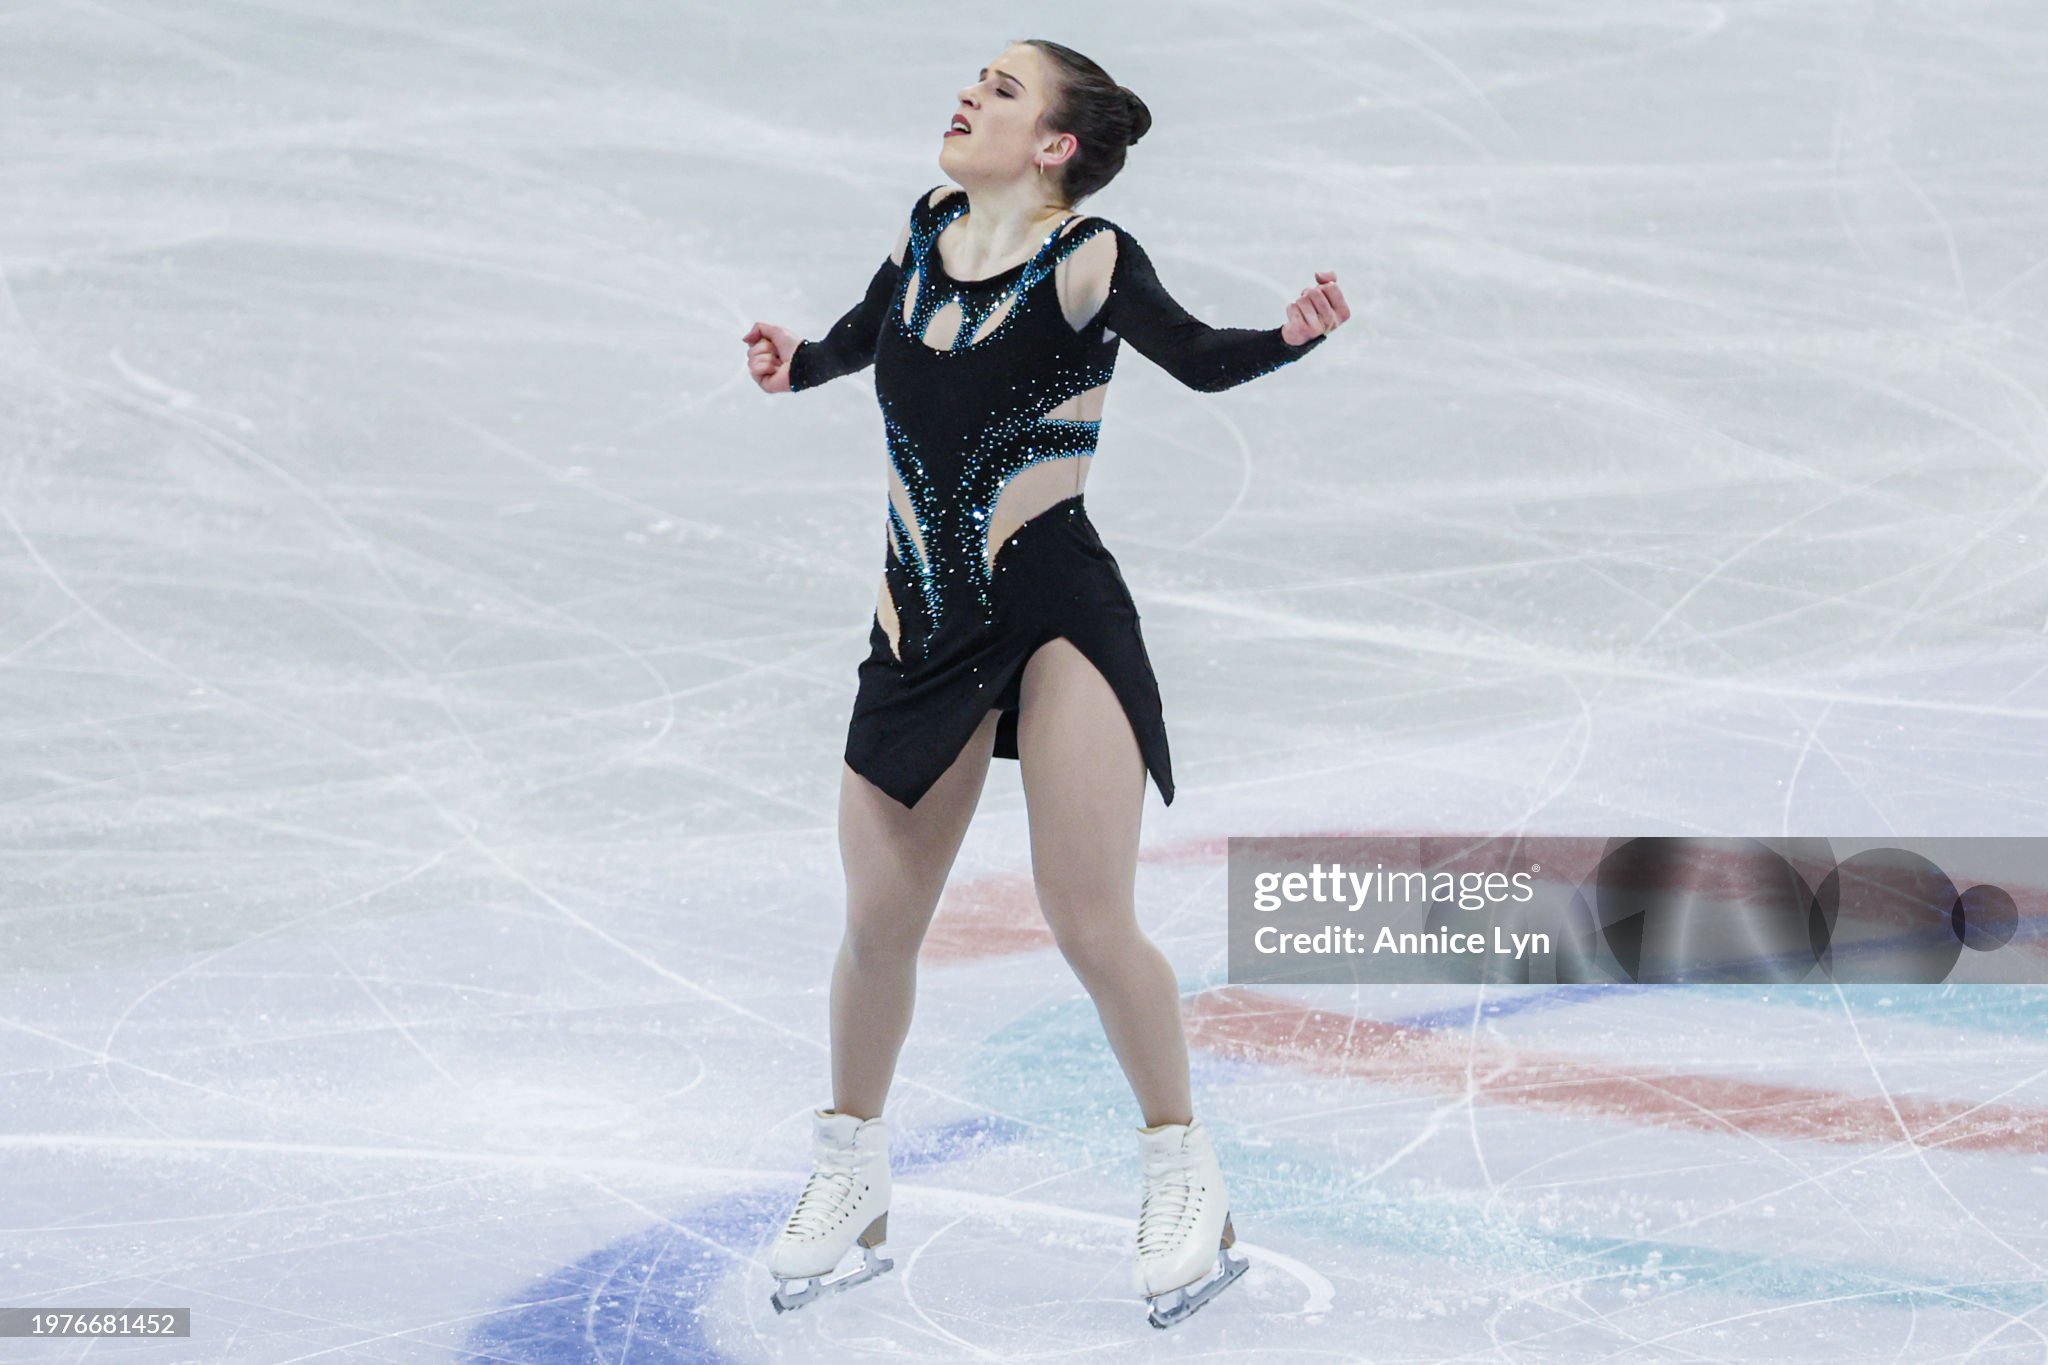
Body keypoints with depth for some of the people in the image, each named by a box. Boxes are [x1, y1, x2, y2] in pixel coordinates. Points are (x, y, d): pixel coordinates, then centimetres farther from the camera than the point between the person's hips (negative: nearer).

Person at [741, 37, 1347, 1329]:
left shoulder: (1087, 259, -11)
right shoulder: (930, 231, 4)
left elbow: (1200, 358, -15)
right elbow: (859, 339, 20)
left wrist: (1293, 336, -34)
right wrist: (796, 359, 0)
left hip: (1061, 616, -5)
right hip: (924, 628, 5)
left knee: (1093, 927, -8)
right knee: (879, 929, 9)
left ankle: (1185, 1175, 13)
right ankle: (849, 1184, 28)